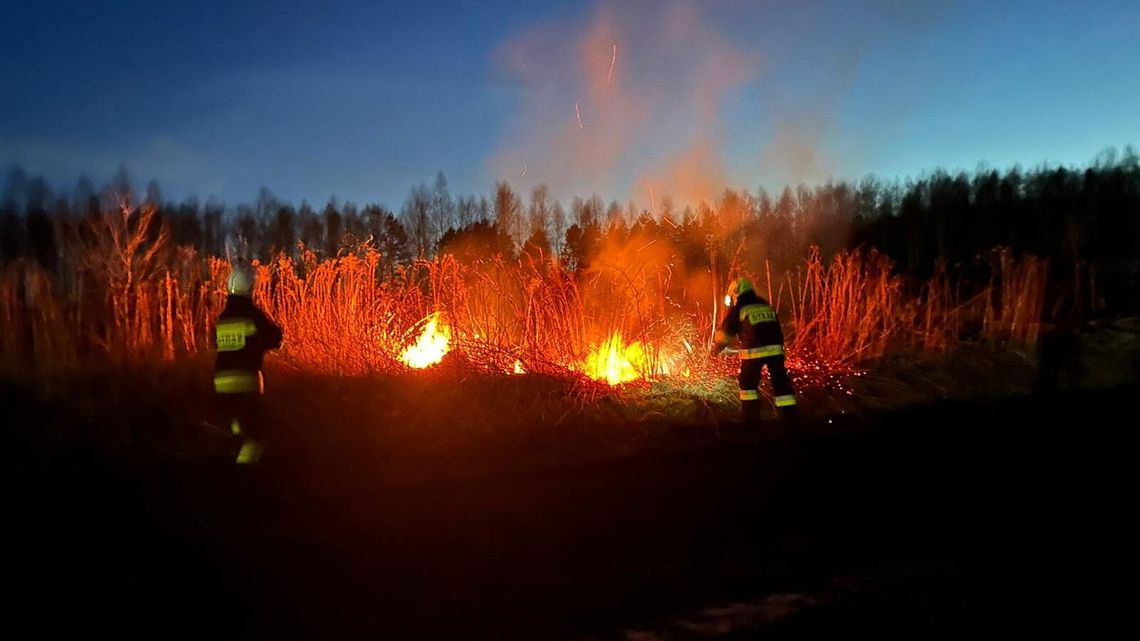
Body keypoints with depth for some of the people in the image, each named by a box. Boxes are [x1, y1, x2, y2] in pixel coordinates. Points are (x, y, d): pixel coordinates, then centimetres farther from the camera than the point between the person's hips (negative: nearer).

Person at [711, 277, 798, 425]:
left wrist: (718, 346, 27)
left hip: (754, 351, -4)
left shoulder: (738, 309, 3)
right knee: (780, 382, 9)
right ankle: (790, 416, 8)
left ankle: (751, 415, 13)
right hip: (775, 348, 4)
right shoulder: (767, 306, 18)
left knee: (748, 382, 14)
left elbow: (726, 331, 12)